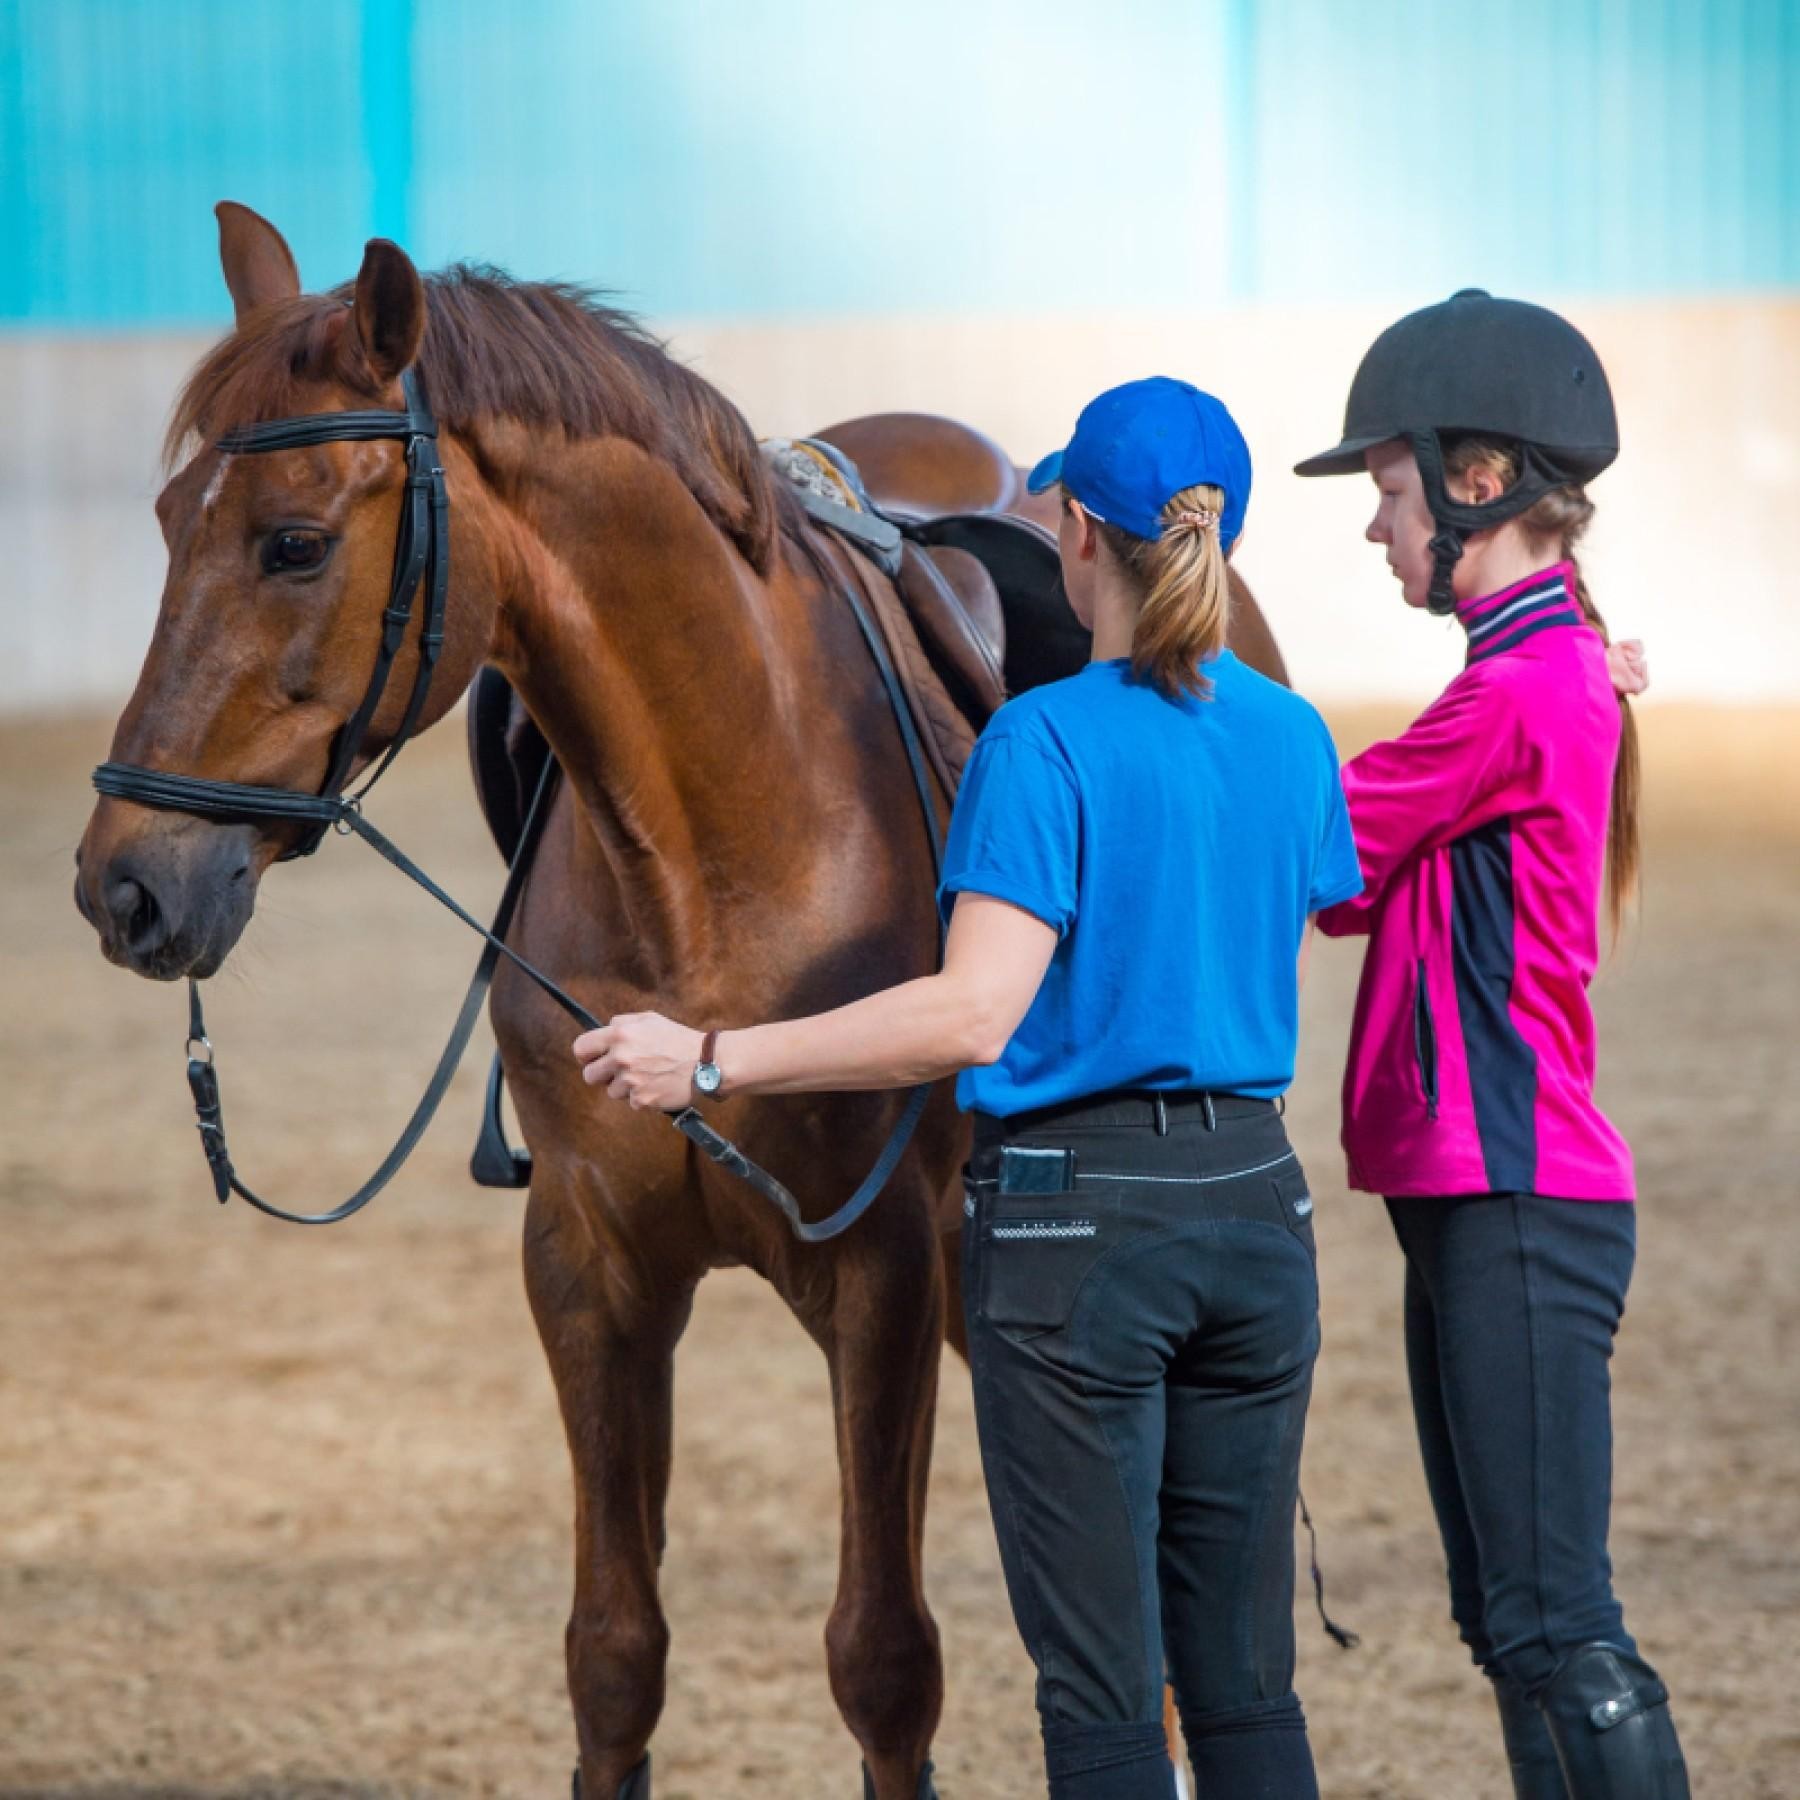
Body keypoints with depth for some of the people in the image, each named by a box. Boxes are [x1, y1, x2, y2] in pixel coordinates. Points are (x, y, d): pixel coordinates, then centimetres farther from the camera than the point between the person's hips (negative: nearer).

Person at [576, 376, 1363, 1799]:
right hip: (1256, 1204, 6)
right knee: (1246, 1680, 11)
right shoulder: (1294, 738, 5)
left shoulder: (1048, 745, -13)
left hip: (1074, 1216, -6)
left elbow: (974, 1015, -21)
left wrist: (711, 1062, -19)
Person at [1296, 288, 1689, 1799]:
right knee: (1509, 1617, 13)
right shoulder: (1556, 679, 16)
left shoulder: (1519, 693, -15)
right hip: (1474, 1197, 10)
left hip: (1517, 1204, -10)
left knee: (1554, 1622, -11)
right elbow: (1364, 884, 13)